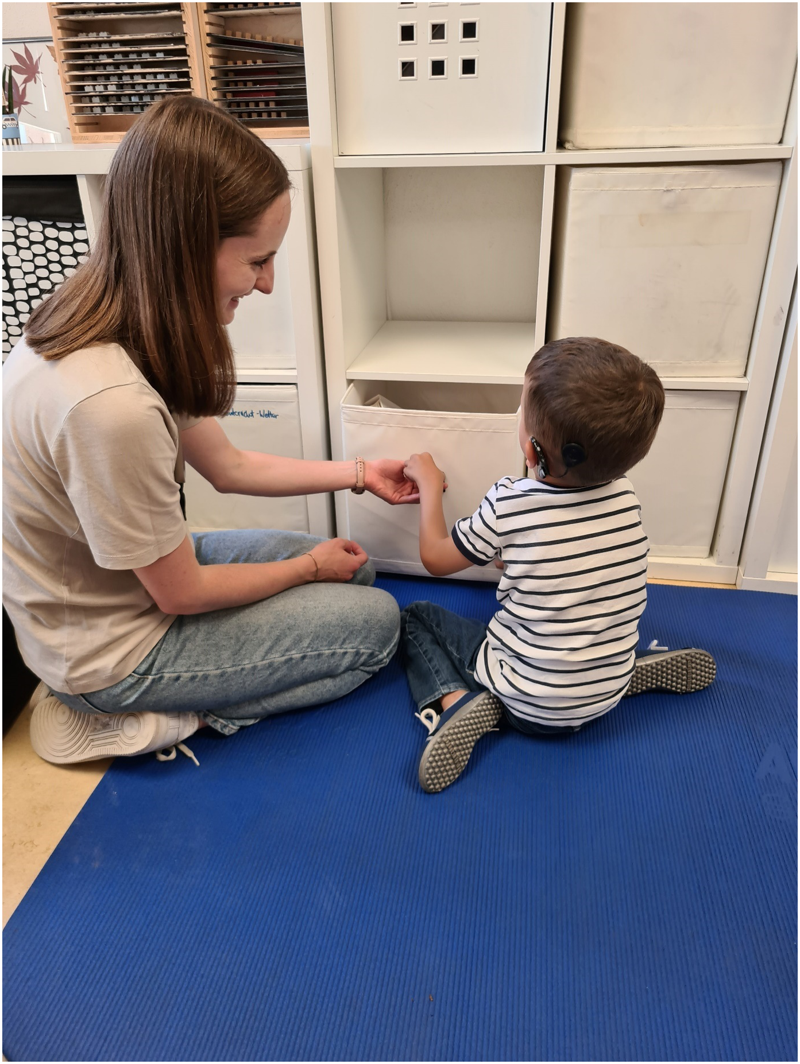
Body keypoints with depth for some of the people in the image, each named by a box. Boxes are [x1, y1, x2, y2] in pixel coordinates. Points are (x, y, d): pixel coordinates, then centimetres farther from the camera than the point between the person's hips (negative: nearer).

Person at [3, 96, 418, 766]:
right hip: (112, 651, -8)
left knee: (355, 572, 12)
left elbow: (228, 466, 3)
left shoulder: (117, 320, -9)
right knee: (374, 622, -3)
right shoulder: (109, 406, -38)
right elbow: (181, 594, -23)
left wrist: (360, 473, 3)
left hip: (130, 573, 8)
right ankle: (128, 720, 1)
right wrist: (310, 566, -7)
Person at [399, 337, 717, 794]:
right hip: (608, 695, 5)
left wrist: (430, 486, 7)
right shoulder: (625, 495, -11)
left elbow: (436, 558, -6)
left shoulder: (508, 507, -25)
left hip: (529, 704, -5)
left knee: (416, 617, 9)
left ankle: (457, 700, -12)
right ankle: (641, 669, 15)